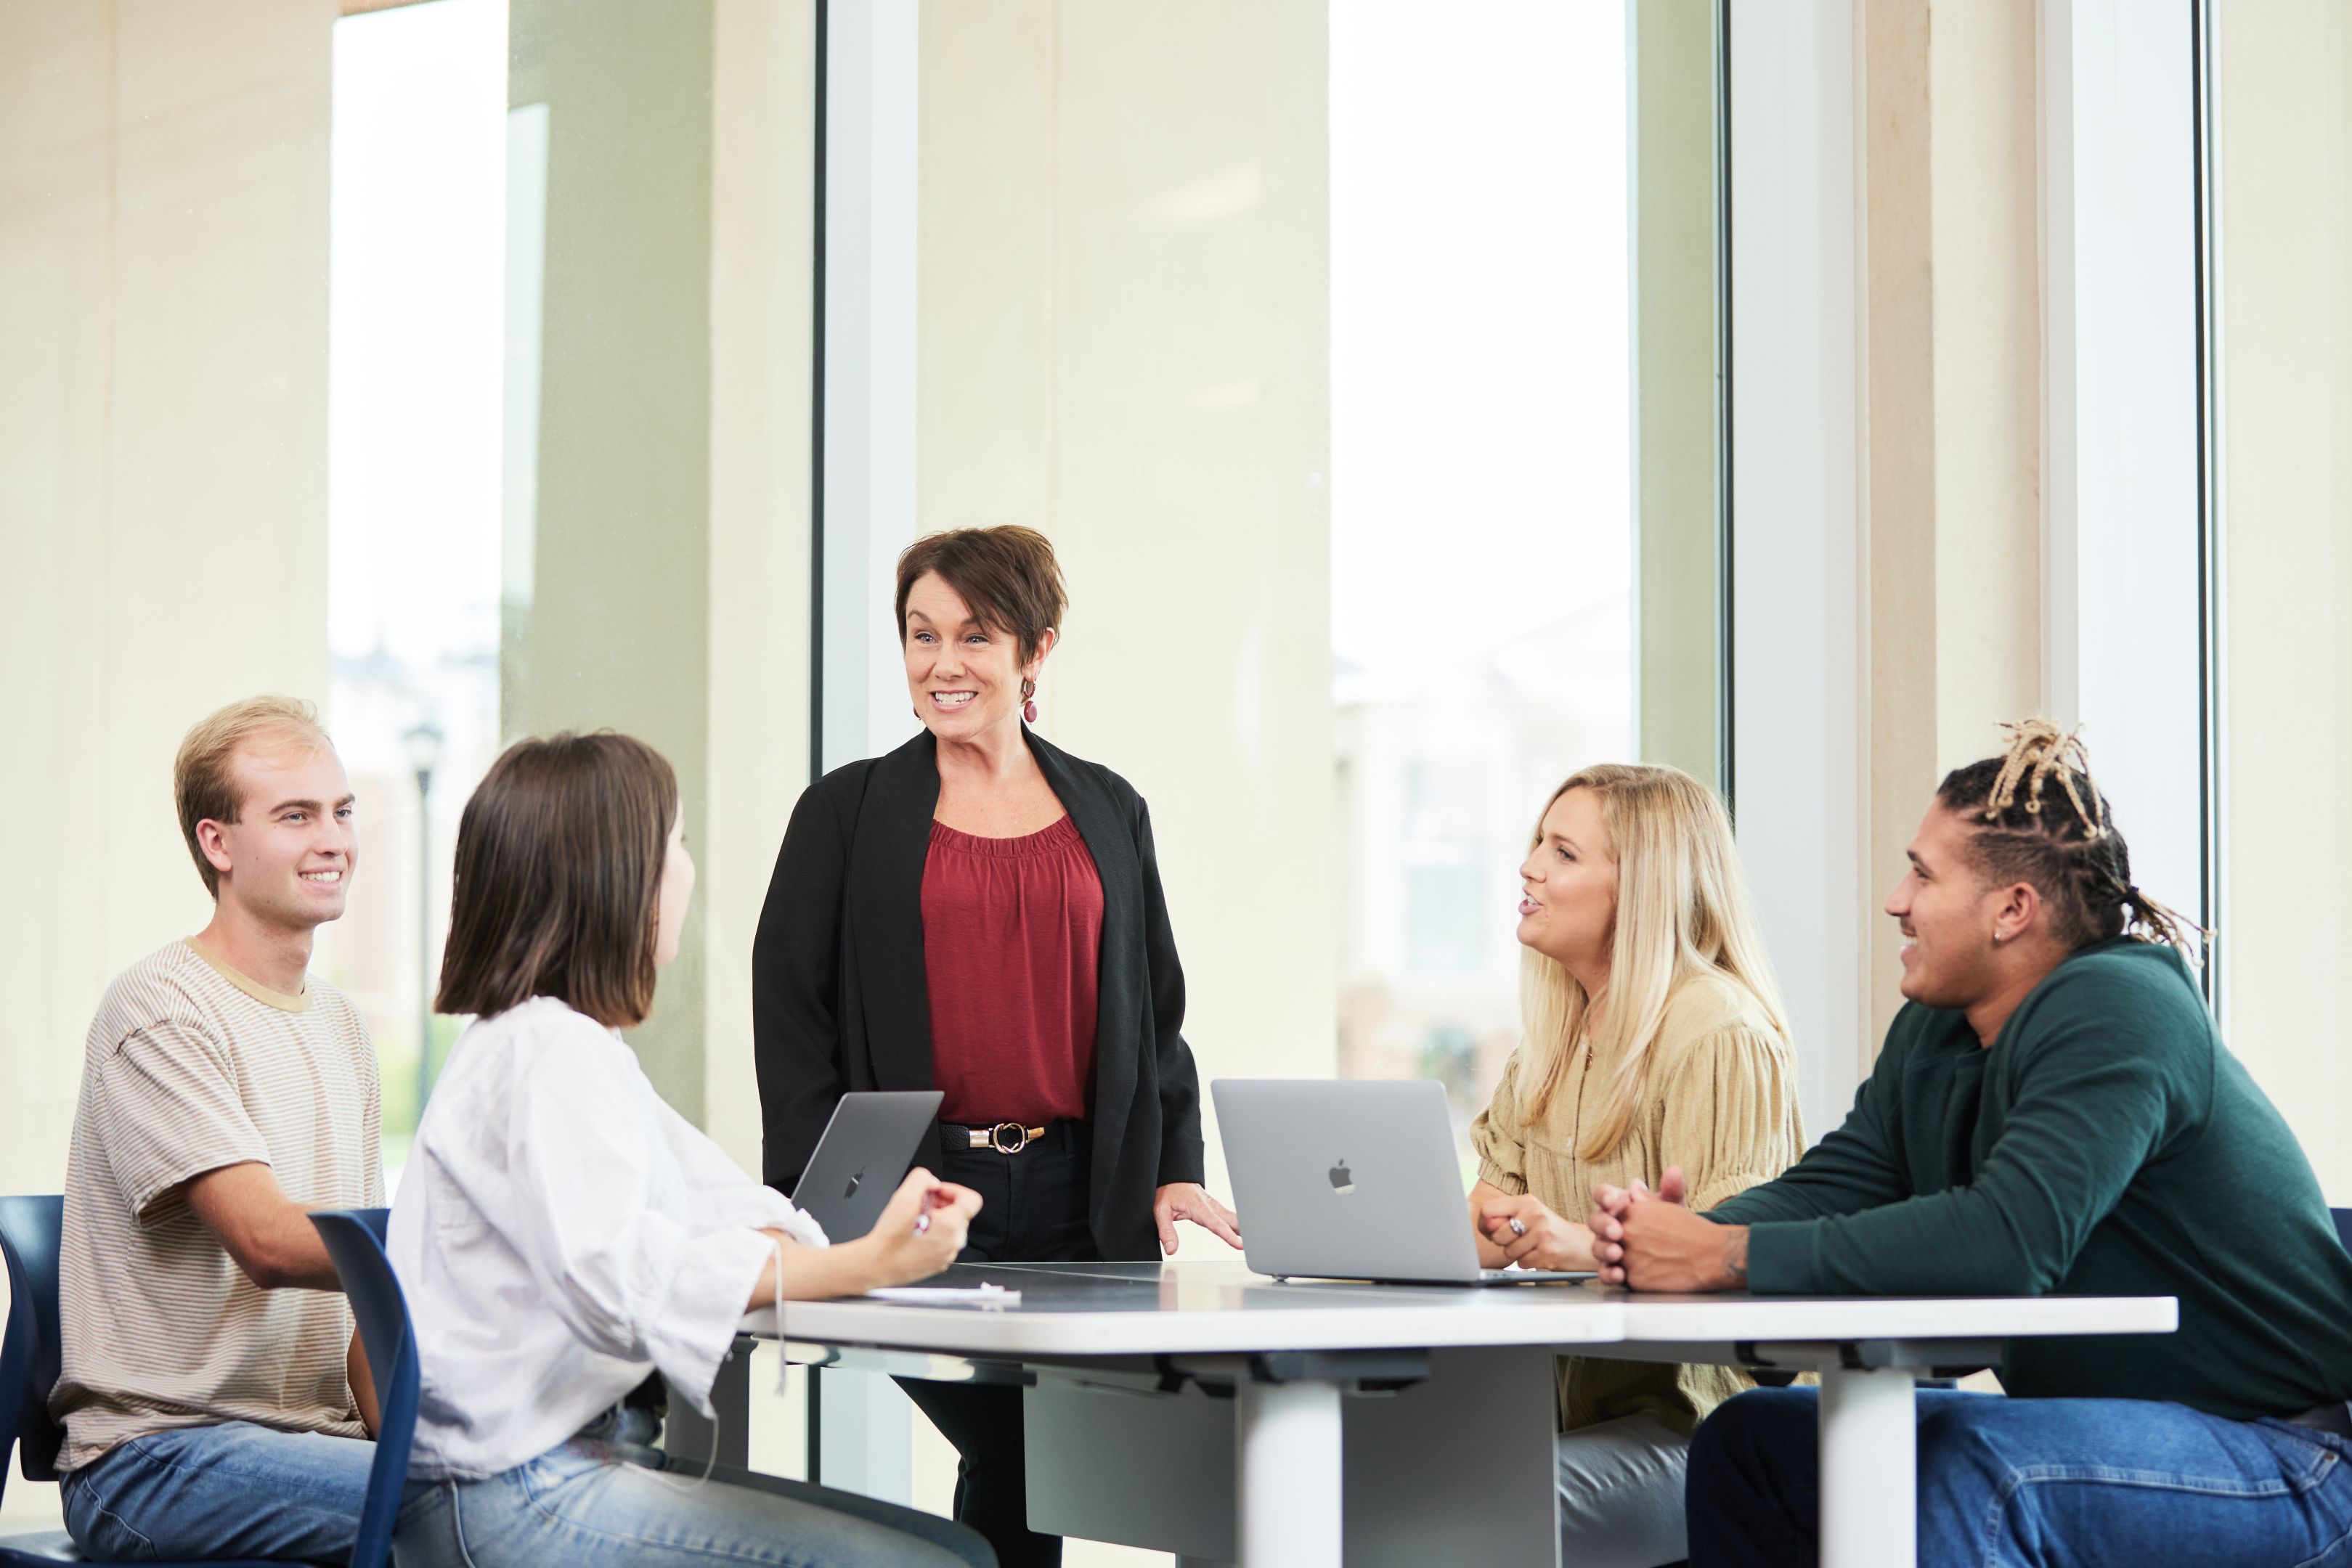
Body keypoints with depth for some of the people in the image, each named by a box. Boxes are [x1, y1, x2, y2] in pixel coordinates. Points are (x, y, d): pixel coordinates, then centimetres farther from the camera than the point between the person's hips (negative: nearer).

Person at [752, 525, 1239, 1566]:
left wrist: (1176, 1169, 4)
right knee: (1011, 1451, -16)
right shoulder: (847, 812, 7)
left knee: (1026, 1464, -3)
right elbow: (789, 1011, 3)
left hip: (1079, 1196, 3)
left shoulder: (1108, 813, 15)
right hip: (922, 1196, -3)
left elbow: (1157, 1005, 17)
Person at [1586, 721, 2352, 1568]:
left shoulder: (2114, 1012, -22)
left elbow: (2007, 1241, -34)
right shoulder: (1934, 1035, 9)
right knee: (1749, 1438, 5)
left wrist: (1724, 1257, -32)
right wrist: (1673, 1233, -20)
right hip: (2091, 1427, 10)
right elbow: (1830, 1185, 2)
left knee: (1963, 1462, -35)